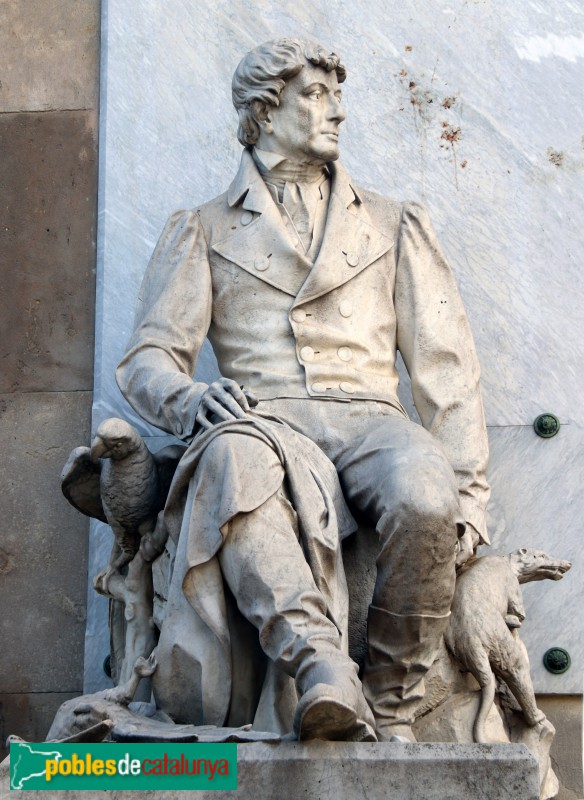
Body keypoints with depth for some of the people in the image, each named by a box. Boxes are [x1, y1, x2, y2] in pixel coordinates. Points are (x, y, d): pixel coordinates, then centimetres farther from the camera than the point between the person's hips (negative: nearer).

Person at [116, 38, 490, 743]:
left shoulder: (392, 225, 23)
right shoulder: (204, 230, 20)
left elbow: (443, 364, 14)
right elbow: (148, 355, 8)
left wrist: (466, 494, 1)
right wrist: (187, 398, -18)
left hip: (365, 417, 1)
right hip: (260, 418, -1)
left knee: (422, 493, -36)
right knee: (235, 460, -40)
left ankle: (390, 703, -21)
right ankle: (320, 666, -49)